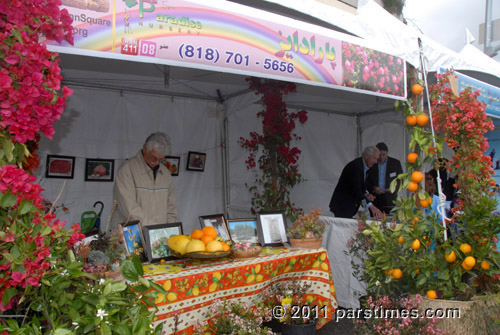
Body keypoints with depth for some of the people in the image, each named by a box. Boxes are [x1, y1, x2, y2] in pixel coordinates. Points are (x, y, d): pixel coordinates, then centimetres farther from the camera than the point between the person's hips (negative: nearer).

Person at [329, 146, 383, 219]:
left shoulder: (363, 166, 9)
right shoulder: (355, 166, -21)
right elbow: (356, 189, -30)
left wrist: (366, 194, -4)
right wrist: (371, 206, -35)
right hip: (342, 206, -10)